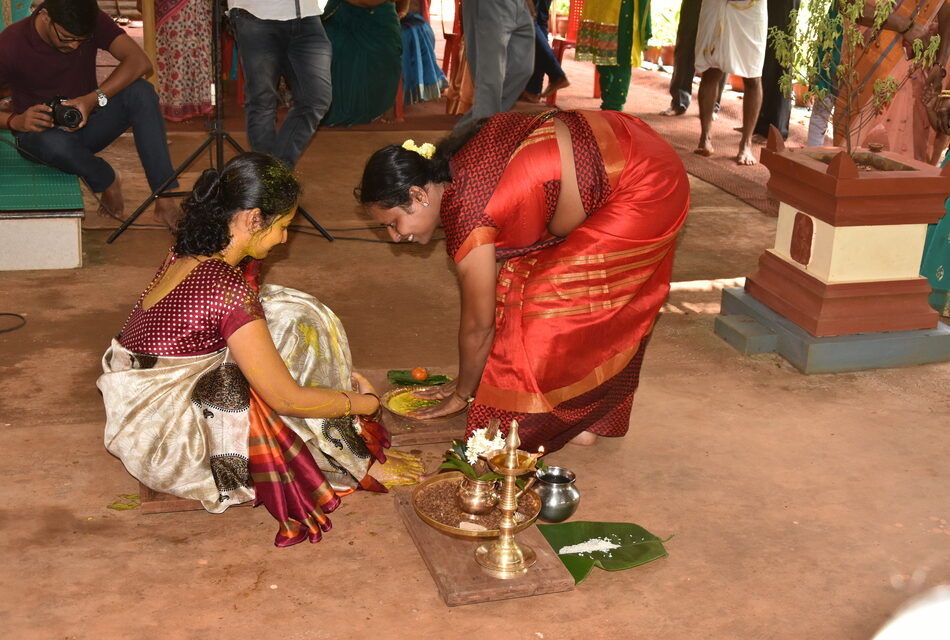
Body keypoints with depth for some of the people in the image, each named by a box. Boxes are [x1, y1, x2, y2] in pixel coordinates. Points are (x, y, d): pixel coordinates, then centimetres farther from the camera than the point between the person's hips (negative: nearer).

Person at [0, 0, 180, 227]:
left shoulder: (94, 23, -13)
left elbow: (140, 62, -25)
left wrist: (94, 99, -37)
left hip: (86, 124, 3)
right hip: (39, 132, -3)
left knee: (140, 91, -26)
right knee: (56, 143, -41)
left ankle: (165, 199, -29)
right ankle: (108, 183, -6)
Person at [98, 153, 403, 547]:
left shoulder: (186, 255, -1)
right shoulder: (229, 289, -26)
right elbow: (287, 398, -20)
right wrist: (361, 401, -4)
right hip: (163, 442, -9)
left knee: (286, 314, 5)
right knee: (299, 323, -12)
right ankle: (341, 456, 6)